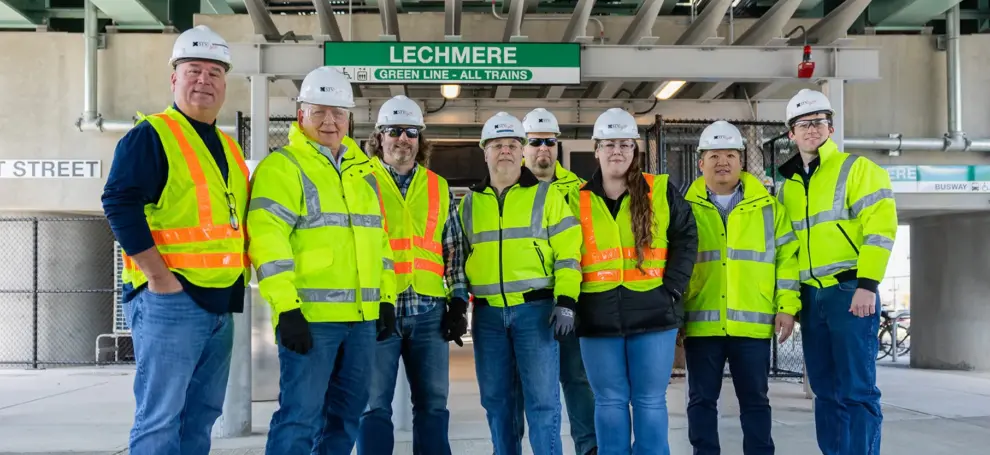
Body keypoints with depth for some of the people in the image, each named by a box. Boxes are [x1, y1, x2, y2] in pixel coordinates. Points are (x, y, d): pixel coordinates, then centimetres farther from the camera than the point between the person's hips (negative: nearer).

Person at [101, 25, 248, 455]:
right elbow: (120, 204, -17)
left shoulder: (229, 148, 18)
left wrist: (241, 267, 13)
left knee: (201, 415, 13)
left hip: (221, 304, 8)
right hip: (169, 301, -8)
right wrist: (159, 277, -20)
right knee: (160, 418, -7)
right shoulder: (151, 136, -6)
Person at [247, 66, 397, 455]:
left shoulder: (363, 169, 18)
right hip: (309, 315, -7)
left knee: (346, 413, 14)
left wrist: (386, 299, 16)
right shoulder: (283, 166, -5)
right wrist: (284, 307, -20)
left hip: (362, 316, 7)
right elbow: (267, 239, -14)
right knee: (300, 415, -6)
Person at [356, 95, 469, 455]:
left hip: (429, 310, 3)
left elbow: (455, 250, 16)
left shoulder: (439, 189, 14)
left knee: (433, 404, 7)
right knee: (375, 404, 1)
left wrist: (458, 303, 7)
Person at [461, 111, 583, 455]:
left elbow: (567, 252, -2)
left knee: (542, 399, -4)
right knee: (495, 398, 9)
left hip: (535, 308, -3)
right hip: (487, 313, 4)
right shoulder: (469, 203, 13)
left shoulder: (546, 195, 3)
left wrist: (565, 302, -11)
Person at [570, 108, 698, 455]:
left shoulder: (661, 192, 3)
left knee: (650, 400, 5)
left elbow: (686, 239, 4)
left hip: (653, 312, -1)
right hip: (598, 318, 1)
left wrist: (672, 288, -5)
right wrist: (570, 300, -2)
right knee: (609, 401, 8)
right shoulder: (577, 200, 6)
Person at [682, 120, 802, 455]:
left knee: (754, 400, 7)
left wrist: (787, 306, -2)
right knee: (702, 400, 6)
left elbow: (787, 256, 6)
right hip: (701, 323, 1)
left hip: (752, 323, 0)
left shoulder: (767, 206, 8)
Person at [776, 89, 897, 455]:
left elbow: (880, 227, -10)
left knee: (857, 389, -6)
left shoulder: (856, 168, -1)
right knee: (825, 390, 10)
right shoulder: (788, 186, 17)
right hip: (810, 297, 6)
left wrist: (868, 284, -18)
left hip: (850, 291, -6)